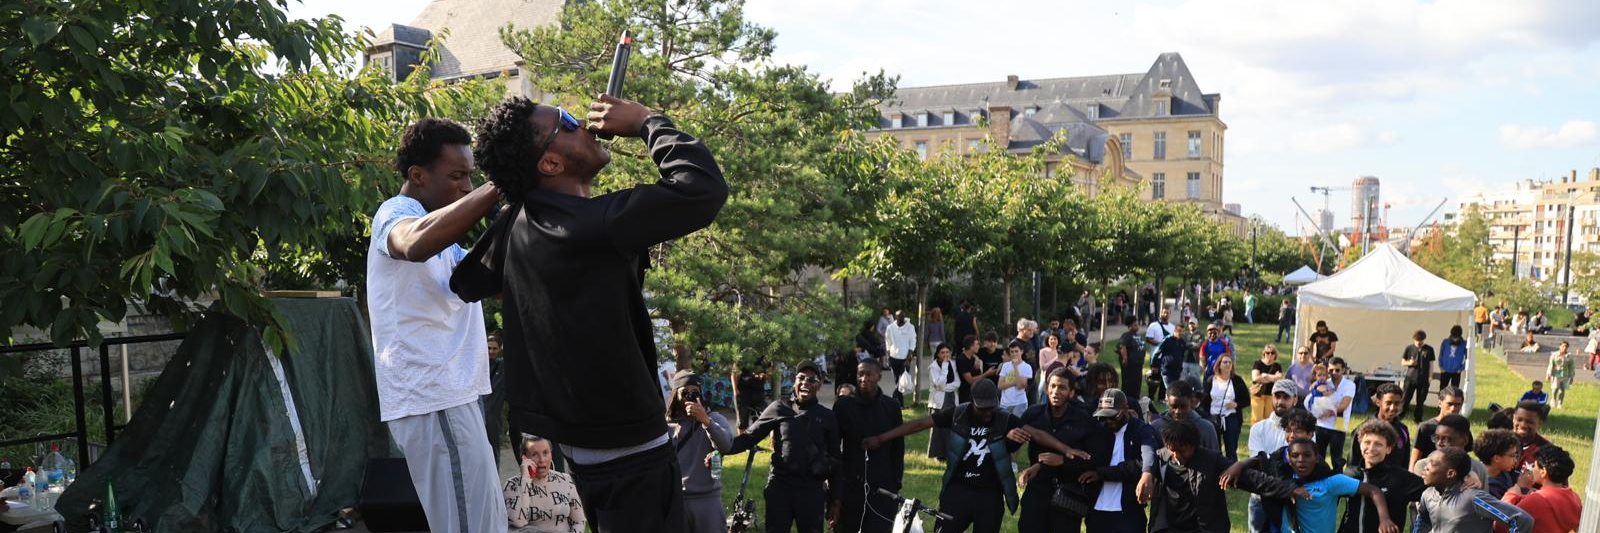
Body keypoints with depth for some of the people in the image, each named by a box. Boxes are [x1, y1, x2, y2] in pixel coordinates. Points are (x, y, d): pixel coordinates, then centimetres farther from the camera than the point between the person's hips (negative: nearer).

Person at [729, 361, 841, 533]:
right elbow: (750, 437, -1)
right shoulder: (779, 408, 2)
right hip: (780, 486, -1)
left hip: (812, 489, 1)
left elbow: (835, 460, 10)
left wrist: (835, 500, 7)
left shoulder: (827, 416, 6)